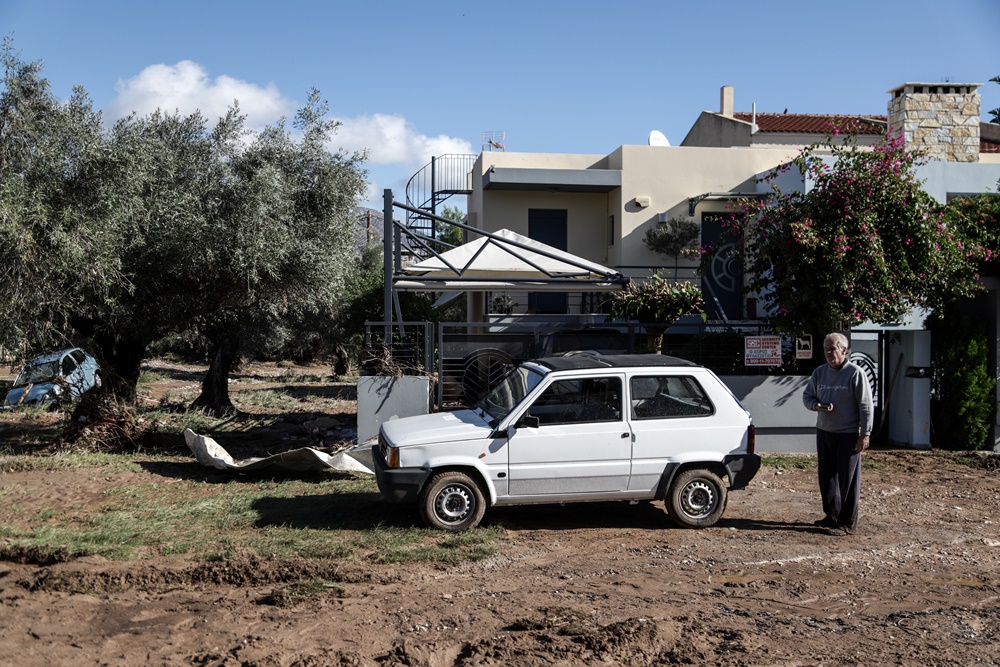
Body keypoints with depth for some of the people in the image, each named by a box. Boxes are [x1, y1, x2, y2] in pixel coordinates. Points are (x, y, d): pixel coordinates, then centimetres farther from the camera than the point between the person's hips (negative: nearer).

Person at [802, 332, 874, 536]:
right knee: (826, 476, 13)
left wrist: (865, 434, -13)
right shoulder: (819, 372, 7)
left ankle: (848, 523, 4)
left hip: (848, 434, -6)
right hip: (824, 432, 6)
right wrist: (817, 406, -9)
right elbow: (807, 396, 14)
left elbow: (866, 406, -9)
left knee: (848, 479, -2)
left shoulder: (855, 373, -9)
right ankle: (832, 516, 27)